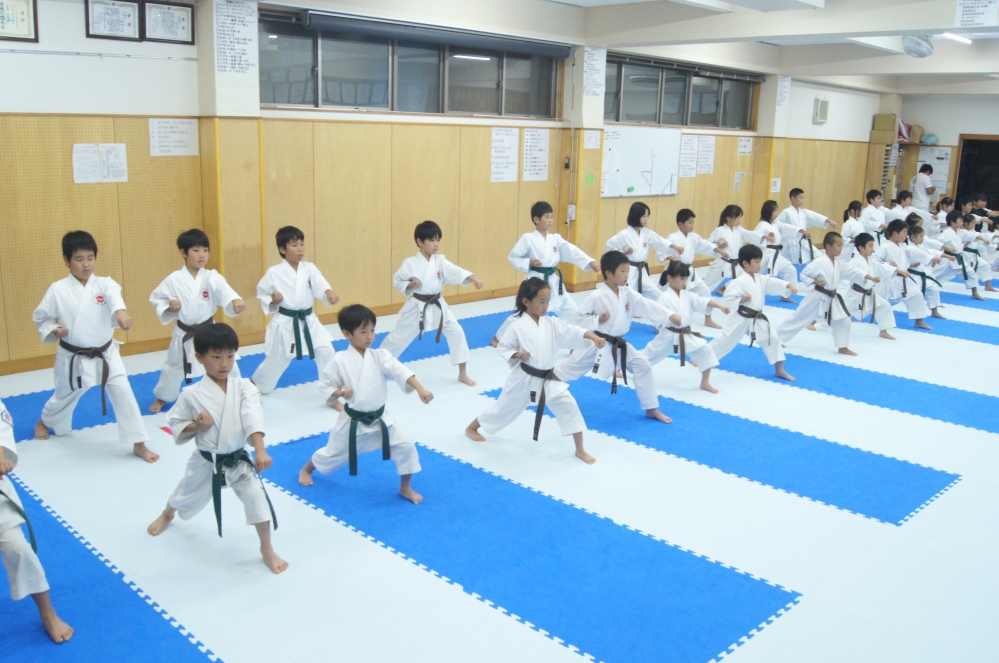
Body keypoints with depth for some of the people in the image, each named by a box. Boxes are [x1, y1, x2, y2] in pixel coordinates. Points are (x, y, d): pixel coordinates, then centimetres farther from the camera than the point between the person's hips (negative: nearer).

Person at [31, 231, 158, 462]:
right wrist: (53, 331, -17)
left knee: (123, 392, -12)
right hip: (73, 358, 0)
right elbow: (41, 316, 3)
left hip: (105, 354, 0)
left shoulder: (104, 284, -9)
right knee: (64, 396, 20)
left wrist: (121, 312, -55)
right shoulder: (58, 290, -8)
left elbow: (114, 296, -33)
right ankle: (45, 421, 55)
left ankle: (139, 444, -3)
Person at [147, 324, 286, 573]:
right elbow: (175, 425, -4)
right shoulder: (192, 395, -15)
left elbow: (253, 419, -27)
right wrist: (196, 425, -25)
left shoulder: (244, 388, -15)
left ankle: (267, 550, 9)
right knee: (186, 495, 25)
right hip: (206, 462, 1)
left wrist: (260, 451, -40)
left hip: (239, 460, 0)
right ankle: (167, 515, 63)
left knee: (257, 499, -13)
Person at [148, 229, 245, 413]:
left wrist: (235, 301, -50)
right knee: (173, 368, 15)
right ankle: (162, 398, 40)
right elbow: (156, 298, 1)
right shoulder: (173, 280, -9)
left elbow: (224, 291, -29)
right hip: (183, 335, 0)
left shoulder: (212, 277, -11)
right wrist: (169, 308, -19)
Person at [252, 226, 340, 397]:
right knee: (275, 360, 12)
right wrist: (272, 300, -18)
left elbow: (320, 285, -20)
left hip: (309, 321, 3)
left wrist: (329, 293, -41)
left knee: (327, 353, -7)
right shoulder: (274, 273, -8)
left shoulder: (310, 269, -2)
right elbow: (262, 294, 3)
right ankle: (254, 386, 39)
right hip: (284, 324, -2)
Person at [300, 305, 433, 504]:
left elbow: (400, 371, -24)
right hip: (352, 421, -2)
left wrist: (420, 389, -38)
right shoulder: (340, 361, -13)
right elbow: (326, 385, -3)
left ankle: (405, 488, 13)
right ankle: (306, 470, 51)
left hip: (379, 418, 2)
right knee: (333, 454, 18)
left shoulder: (380, 356, -10)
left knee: (405, 446, -10)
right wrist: (340, 393, -24)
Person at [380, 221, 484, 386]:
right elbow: (397, 281, -3)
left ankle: (463, 374, 8)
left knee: (456, 332, -5)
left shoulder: (440, 261, -4)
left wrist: (473, 279, -37)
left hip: (437, 305, 3)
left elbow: (456, 272, -19)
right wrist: (410, 285, -23)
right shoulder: (410, 263, -11)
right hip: (416, 307, -3)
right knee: (398, 337, 7)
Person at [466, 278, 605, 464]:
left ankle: (580, 450, 7)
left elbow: (573, 332, -14)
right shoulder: (517, 326, -14)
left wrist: (593, 337, -30)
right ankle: (471, 428, 37)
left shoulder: (552, 324, -3)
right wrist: (517, 355, -25)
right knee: (503, 408, 12)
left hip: (549, 379, 4)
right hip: (524, 380, -3)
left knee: (568, 406, -6)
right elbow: (503, 347, -6)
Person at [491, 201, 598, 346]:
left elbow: (572, 252, -5)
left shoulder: (556, 238, 4)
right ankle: (498, 337, 18)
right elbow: (512, 257, -5)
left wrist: (591, 262, -17)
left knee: (571, 310, 7)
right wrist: (529, 263, -19)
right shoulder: (527, 238, -8)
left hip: (554, 282, 5)